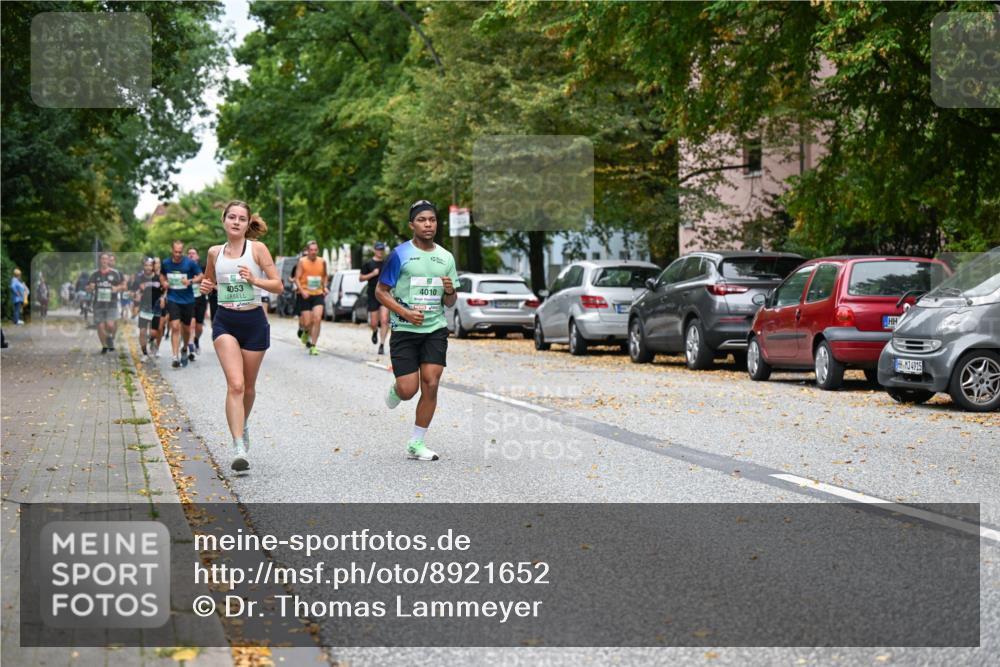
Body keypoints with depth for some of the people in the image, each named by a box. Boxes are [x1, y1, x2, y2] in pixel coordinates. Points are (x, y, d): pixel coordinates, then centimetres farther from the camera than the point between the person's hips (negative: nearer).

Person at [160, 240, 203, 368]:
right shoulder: (165, 263, -1)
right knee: (175, 327, -16)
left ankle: (185, 349, 42)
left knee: (186, 328, 13)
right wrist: (164, 282, -3)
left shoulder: (189, 263, -8)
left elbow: (200, 276, -2)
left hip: (188, 299, 0)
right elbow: (162, 275, 19)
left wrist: (191, 281, -20)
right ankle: (176, 357, -16)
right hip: (173, 299, 0)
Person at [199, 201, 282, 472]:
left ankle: (243, 426, 43)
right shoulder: (215, 252, 6)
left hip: (254, 321, 0)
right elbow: (209, 282, 23)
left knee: (248, 386, 13)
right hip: (225, 322, 0)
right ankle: (239, 448, -22)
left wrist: (255, 280, -22)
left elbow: (278, 285, -4)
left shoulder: (257, 248, -3)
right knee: (235, 384, -17)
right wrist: (206, 287, 0)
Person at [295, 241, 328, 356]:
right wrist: (302, 291, -19)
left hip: (318, 294, 2)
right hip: (305, 295, -2)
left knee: (317, 319, -14)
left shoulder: (322, 262, 6)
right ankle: (305, 332, 35)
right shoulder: (302, 261, -4)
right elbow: (297, 278, -6)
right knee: (307, 322, -3)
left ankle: (313, 346, -8)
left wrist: (324, 287, 7)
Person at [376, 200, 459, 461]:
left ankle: (417, 444, 5)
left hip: (435, 329, 3)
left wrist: (450, 291, -8)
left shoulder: (446, 257, 9)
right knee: (408, 390, -8)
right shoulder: (400, 254, -4)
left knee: (431, 385, -7)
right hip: (404, 330, -3)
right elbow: (381, 291, -1)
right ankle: (395, 390, 31)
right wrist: (405, 312, -15)